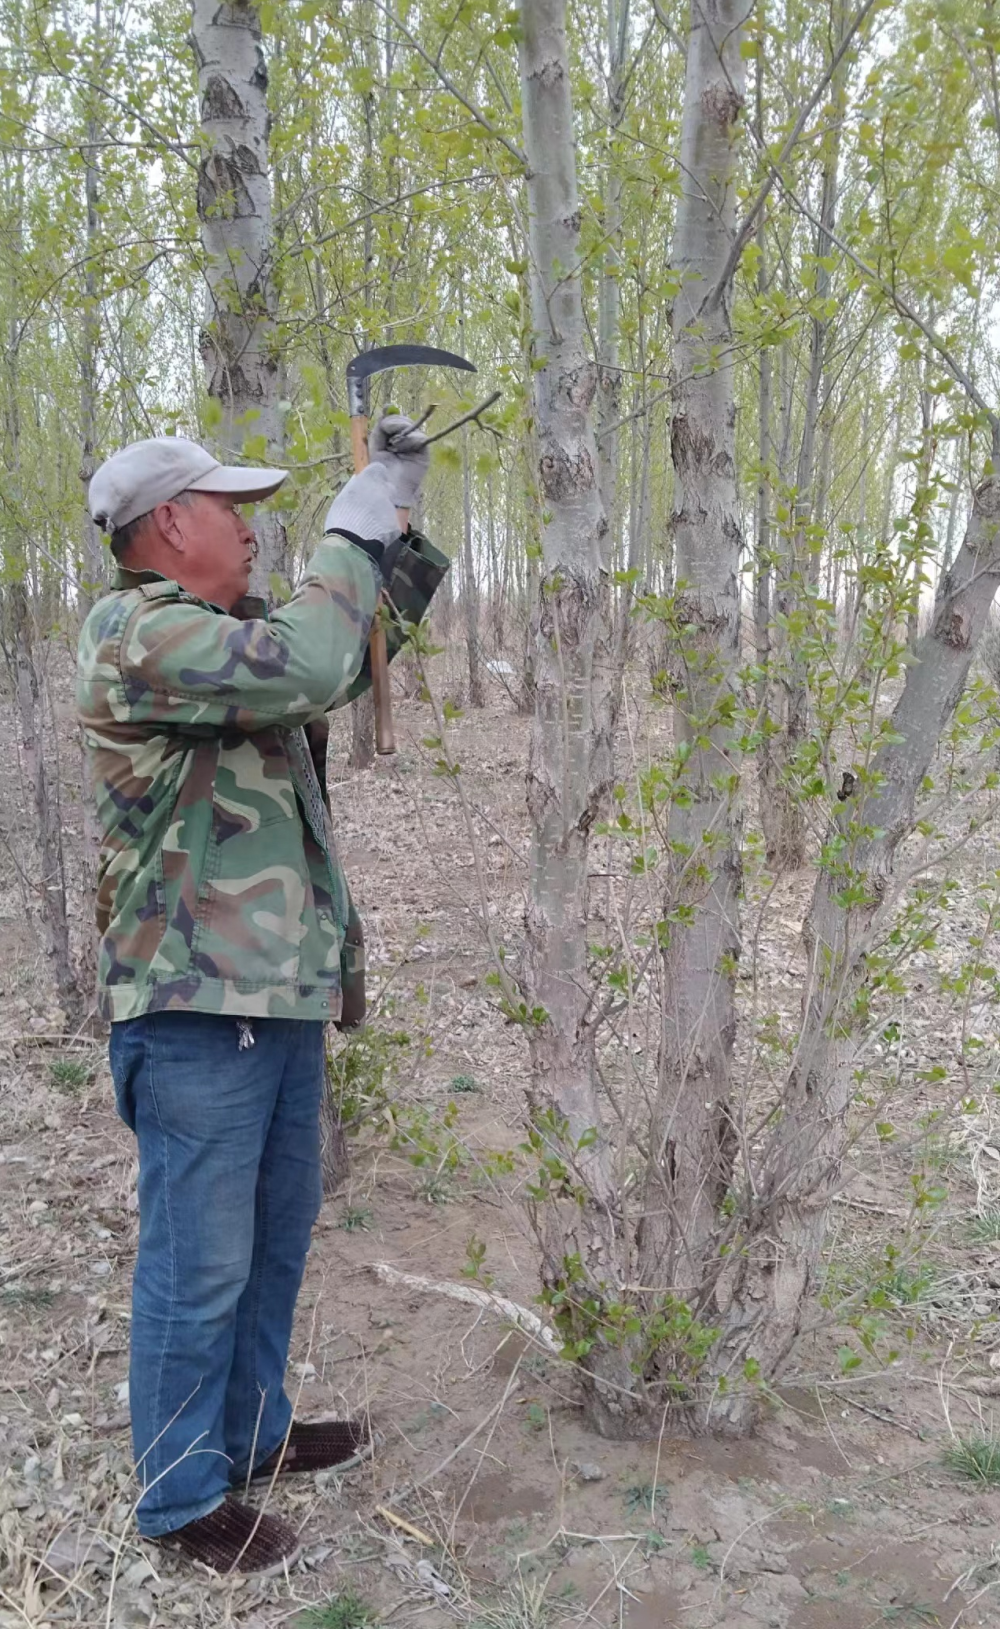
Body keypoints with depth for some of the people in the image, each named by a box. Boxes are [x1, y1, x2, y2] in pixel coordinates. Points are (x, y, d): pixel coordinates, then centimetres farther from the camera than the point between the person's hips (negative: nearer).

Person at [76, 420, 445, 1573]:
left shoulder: (228, 637, 15)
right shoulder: (136, 633, -15)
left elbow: (351, 659, 22)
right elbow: (308, 666, -28)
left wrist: (396, 521, 11)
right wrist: (354, 522, -13)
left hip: (281, 991, 10)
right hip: (197, 1004, -9)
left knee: (275, 1236, 20)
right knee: (199, 1262, 3)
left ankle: (250, 1429, 38)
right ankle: (182, 1494, 22)